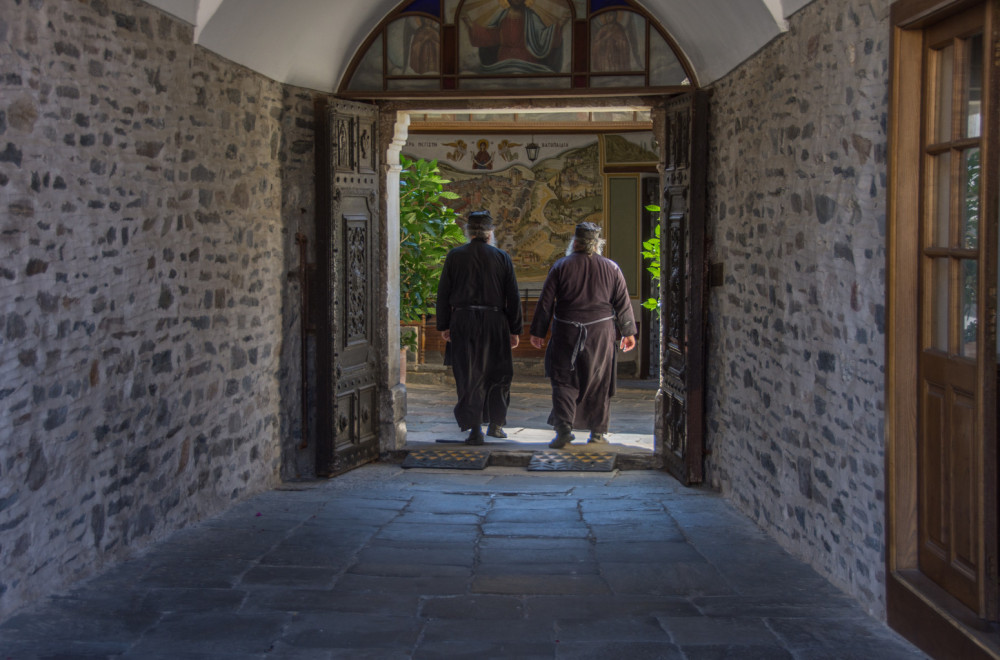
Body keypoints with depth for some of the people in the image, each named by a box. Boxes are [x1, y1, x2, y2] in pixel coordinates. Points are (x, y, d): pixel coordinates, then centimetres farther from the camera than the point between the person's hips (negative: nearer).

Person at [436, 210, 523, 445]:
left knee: (469, 376, 3)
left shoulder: (455, 256, 1)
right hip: (494, 323, 0)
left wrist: (444, 326, 7)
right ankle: (495, 423, 21)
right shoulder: (502, 257, 0)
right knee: (498, 374, 15)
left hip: (463, 323, 0)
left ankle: (475, 430, 1)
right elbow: (513, 297, 1)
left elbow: (443, 294, 1)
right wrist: (515, 329, 7)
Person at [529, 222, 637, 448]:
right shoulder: (611, 268, 3)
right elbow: (623, 303, 7)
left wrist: (538, 332, 6)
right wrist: (628, 332, 16)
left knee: (564, 382, 2)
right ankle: (598, 432, 15)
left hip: (567, 334, -1)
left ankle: (563, 429, -11)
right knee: (599, 383, 10)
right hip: (601, 334, 1)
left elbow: (546, 302, -1)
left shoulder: (561, 266, -2)